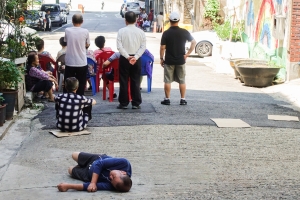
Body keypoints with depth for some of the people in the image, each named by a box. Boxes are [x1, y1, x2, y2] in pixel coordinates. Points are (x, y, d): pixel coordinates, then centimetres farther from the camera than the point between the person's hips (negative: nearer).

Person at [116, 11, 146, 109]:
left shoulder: (121, 31, -6)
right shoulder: (140, 32, -1)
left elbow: (119, 46, -12)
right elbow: (143, 47, -7)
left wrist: (127, 56, -11)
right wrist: (135, 57, -11)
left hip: (124, 59, -1)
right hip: (136, 59, 2)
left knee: (124, 81, 5)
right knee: (135, 82, 7)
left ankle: (123, 103, 8)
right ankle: (136, 103, 8)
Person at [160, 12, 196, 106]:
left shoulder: (166, 33, -8)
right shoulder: (184, 32, -3)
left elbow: (162, 47, -9)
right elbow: (193, 42, -2)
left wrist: (161, 58, 2)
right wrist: (187, 54, 0)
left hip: (169, 61, -2)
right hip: (181, 60, 2)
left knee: (168, 81, 6)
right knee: (182, 80, 9)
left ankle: (167, 99, 9)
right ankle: (183, 99, 11)